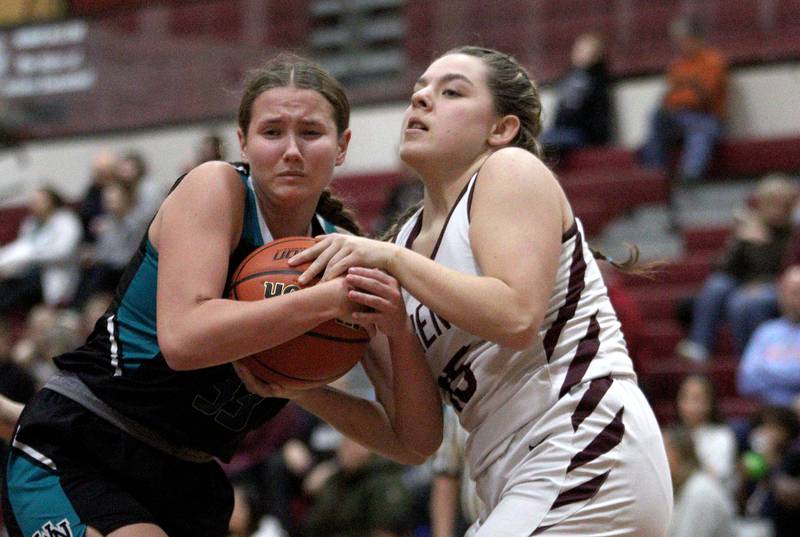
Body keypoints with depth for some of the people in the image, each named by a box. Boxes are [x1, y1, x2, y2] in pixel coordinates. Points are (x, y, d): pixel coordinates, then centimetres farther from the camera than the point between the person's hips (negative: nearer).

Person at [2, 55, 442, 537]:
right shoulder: (216, 187, -9)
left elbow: (416, 443, -1)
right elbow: (182, 338, -27)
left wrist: (397, 329, -18)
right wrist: (329, 300, -30)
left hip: (189, 489, 6)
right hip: (71, 457, -6)